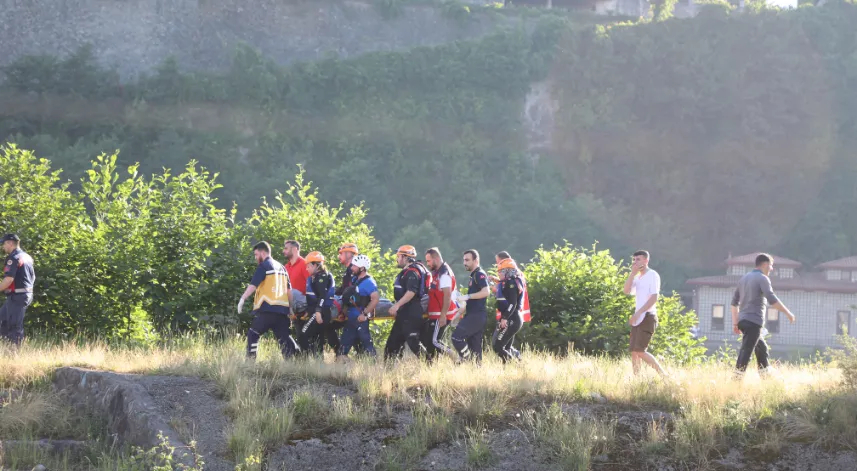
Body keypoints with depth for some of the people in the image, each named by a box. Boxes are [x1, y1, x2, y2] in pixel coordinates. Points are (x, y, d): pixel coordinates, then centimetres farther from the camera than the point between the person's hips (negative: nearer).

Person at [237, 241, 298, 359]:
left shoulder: (264, 266, -2)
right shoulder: (281, 267, 21)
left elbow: (253, 285, -13)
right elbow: (289, 290, 20)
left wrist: (243, 299, -16)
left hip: (268, 309, -7)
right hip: (282, 309, 7)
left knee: (253, 334, 2)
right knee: (284, 337, 7)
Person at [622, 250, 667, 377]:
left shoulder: (653, 275, -7)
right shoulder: (637, 277, 18)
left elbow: (654, 298, -16)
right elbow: (626, 291, 4)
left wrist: (638, 313, -23)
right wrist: (632, 273, -4)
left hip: (648, 317, -8)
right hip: (637, 319, 8)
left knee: (640, 351, -17)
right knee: (634, 352, 2)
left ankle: (663, 375, -12)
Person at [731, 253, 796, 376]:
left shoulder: (744, 278, 19)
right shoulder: (762, 278, -6)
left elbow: (734, 301, 19)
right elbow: (772, 299, -19)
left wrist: (735, 322, 21)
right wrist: (788, 313, -16)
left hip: (743, 320, 9)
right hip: (754, 321, -9)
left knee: (762, 348, 20)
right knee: (746, 351, -13)